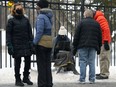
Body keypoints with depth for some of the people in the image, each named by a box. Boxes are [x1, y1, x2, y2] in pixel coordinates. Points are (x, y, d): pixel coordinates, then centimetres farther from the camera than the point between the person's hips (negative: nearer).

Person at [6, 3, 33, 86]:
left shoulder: (26, 19, 9)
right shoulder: (11, 20, -1)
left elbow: (30, 32, 12)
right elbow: (8, 33, -4)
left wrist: (31, 43, 3)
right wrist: (9, 45, -12)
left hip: (26, 45, 4)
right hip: (16, 45, -4)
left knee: (28, 61, 5)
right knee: (17, 62, 2)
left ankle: (26, 77, 22)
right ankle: (18, 80, 14)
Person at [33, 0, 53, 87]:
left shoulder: (41, 17, -12)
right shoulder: (49, 17, 13)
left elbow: (39, 31, -18)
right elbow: (49, 30, 11)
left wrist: (34, 43, -14)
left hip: (41, 43, -8)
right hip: (49, 43, 8)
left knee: (41, 65, -2)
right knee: (47, 64, 12)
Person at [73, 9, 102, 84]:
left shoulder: (82, 23, 0)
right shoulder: (97, 24, 11)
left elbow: (76, 36, -2)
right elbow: (100, 37, 14)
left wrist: (75, 47, 3)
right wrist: (99, 48, 19)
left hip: (82, 46, -3)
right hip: (93, 46, 3)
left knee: (83, 62, 0)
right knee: (92, 62, 6)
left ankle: (82, 79, -1)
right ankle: (92, 79, 5)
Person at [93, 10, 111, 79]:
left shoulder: (100, 18, -10)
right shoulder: (98, 19, 20)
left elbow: (106, 29, -20)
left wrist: (106, 41, -23)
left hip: (104, 42, -10)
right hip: (103, 42, 10)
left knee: (104, 58, -10)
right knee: (103, 58, 14)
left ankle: (104, 74, -9)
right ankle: (103, 73, 20)